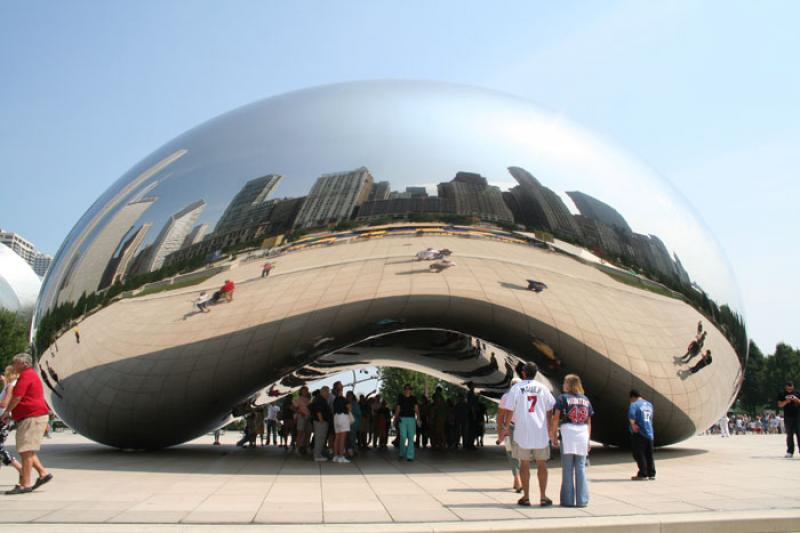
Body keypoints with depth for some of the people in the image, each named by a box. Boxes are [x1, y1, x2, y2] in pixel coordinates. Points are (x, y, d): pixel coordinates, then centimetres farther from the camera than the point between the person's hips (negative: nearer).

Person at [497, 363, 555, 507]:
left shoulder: (516, 388, -3)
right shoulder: (542, 388, 3)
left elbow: (509, 410, -4)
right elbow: (550, 410, 6)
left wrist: (506, 427, 7)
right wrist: (550, 429, 17)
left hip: (522, 431, -1)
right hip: (541, 431, 1)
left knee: (524, 464, 7)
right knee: (541, 464, 9)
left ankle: (526, 497, 10)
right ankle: (543, 497, 10)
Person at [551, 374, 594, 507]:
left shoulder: (562, 398, 3)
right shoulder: (585, 399, 15)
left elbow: (556, 418, -4)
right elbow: (589, 422, 14)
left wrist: (553, 435, 2)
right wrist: (588, 440, 18)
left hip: (567, 433, -4)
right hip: (583, 433, 4)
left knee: (567, 469, 2)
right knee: (581, 468, 9)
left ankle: (568, 500, 5)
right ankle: (582, 500, 10)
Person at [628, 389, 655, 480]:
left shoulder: (634, 405, -9)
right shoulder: (649, 404, 15)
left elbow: (631, 416, -25)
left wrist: (633, 425, -13)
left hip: (639, 434, -7)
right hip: (650, 433, 7)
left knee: (639, 455, -1)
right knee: (649, 455, 14)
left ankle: (642, 474, 0)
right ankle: (651, 474, 18)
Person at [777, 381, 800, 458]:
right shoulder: (781, 394, 4)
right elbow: (780, 405, -1)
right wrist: (786, 401, -16)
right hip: (788, 417, 0)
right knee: (789, 435, 4)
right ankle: (790, 451, 8)